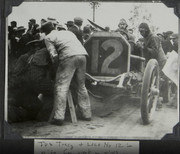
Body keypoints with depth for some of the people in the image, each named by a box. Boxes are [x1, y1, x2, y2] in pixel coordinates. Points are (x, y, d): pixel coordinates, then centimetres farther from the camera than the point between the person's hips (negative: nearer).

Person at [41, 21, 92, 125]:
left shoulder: (49, 37, 15)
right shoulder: (68, 32, 33)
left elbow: (54, 55, 1)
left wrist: (57, 63, 19)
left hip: (69, 56, -6)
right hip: (83, 54, 6)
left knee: (61, 86, -3)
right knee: (81, 85, 18)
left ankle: (58, 117, -10)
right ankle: (87, 114, 21)